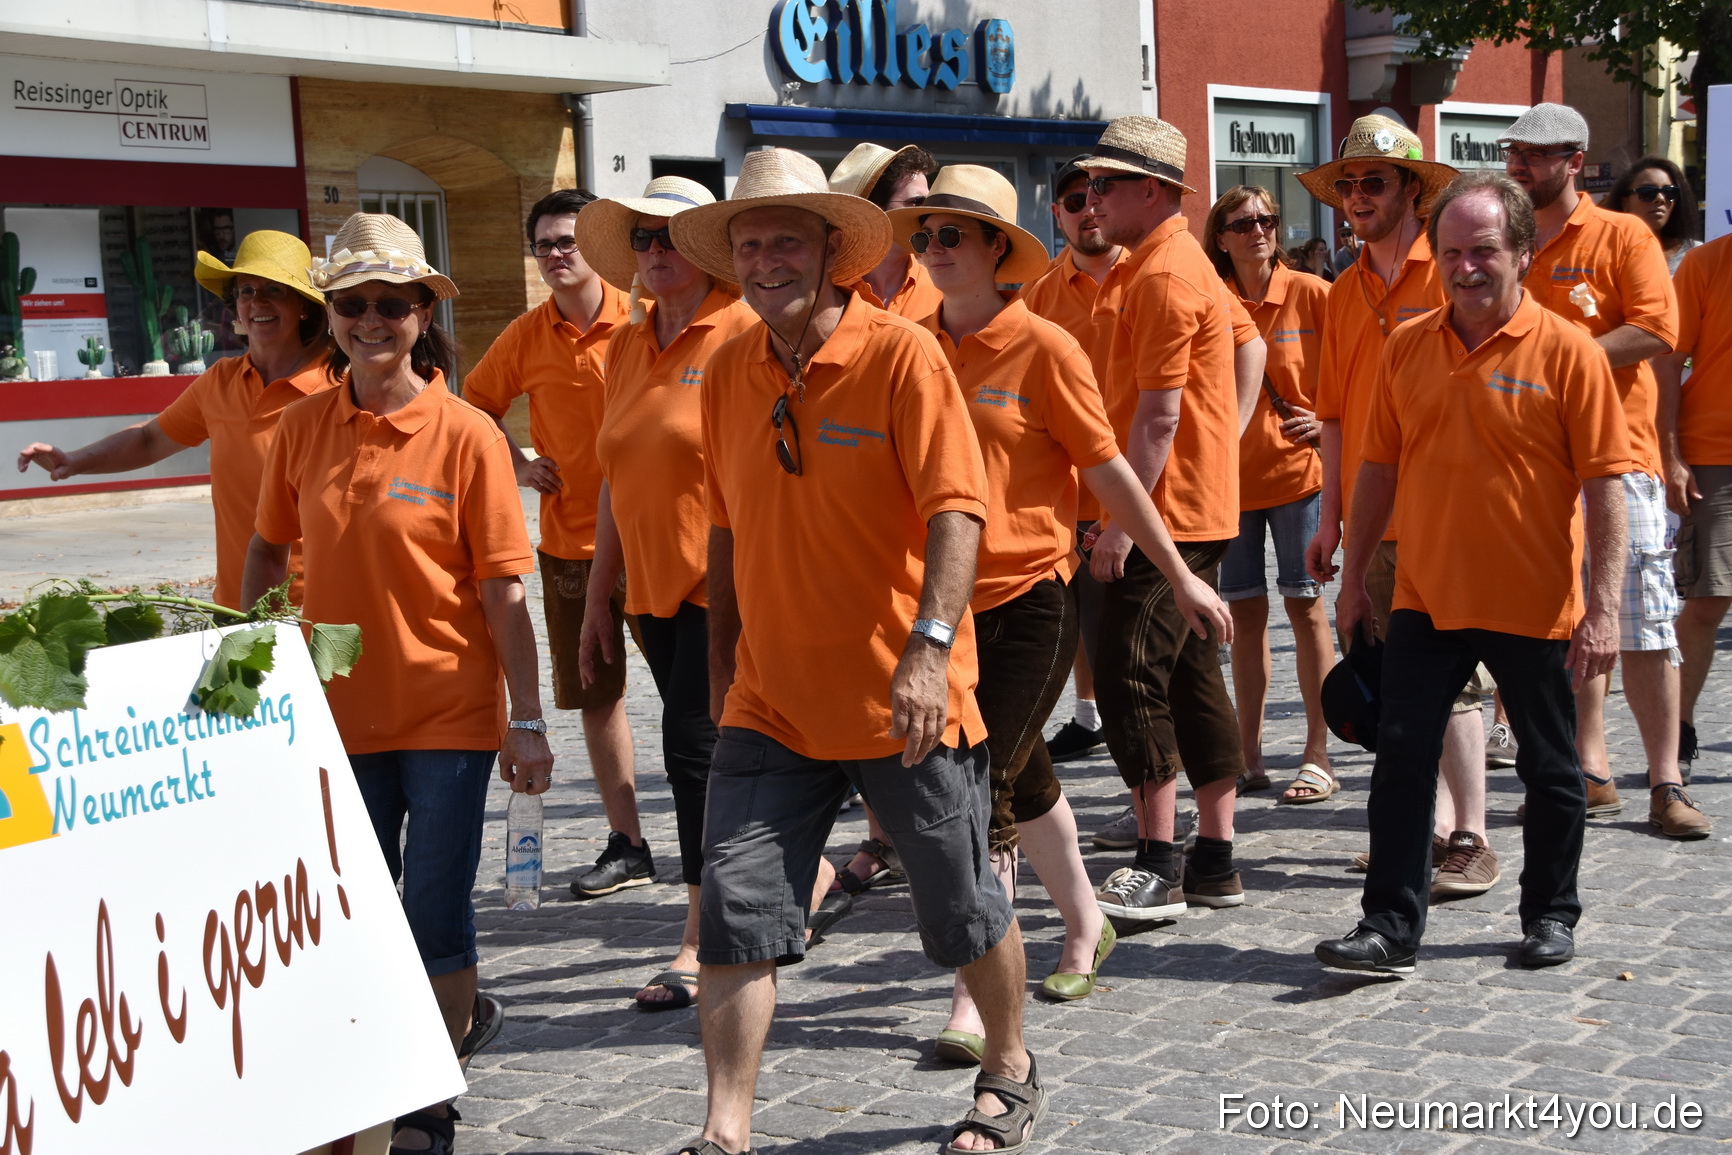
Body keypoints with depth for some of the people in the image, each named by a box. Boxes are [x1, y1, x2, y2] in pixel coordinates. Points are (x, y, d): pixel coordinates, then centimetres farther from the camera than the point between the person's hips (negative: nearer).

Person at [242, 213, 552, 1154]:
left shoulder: (467, 436, -10)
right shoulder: (303, 427, 0)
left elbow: (503, 591, -9)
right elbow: (267, 550, 14)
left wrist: (528, 721, -9)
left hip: (449, 709, -4)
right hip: (339, 709, 4)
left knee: (435, 908, 3)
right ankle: (458, 1017, 37)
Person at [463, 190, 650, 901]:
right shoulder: (527, 336, 4)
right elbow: (478, 403, 19)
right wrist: (517, 465, 6)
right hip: (569, 539, 4)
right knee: (594, 696, 9)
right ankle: (626, 846, 19)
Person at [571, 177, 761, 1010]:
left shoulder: (745, 334, -8)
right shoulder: (625, 348, 13)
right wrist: (598, 600, 16)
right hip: (655, 591, 7)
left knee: (693, 748, -9)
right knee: (711, 756, 11)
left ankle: (702, 943, 1)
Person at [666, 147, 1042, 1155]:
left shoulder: (902, 353, -11)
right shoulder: (730, 371, 5)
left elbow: (955, 512, -18)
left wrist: (929, 647, -29)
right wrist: (724, 668, 17)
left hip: (903, 700, -4)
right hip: (772, 703, 4)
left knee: (964, 905, 11)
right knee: (736, 911, -2)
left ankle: (1012, 1072, 34)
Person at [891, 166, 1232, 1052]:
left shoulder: (1043, 349, -8)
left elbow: (1109, 472, -3)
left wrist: (1181, 577, 2)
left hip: (1031, 598, -5)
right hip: (948, 602, 5)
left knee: (985, 795, -9)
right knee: (1024, 782, 20)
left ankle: (973, 1002, -2)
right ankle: (1084, 927, 41)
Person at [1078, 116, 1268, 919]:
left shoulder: (1161, 276, -16)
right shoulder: (1186, 263, 16)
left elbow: (1159, 414, -20)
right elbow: (1249, 351, 24)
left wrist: (1122, 520, -20)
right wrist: (1224, 441, 15)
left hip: (1164, 510, -10)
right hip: (1202, 505, 10)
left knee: (1131, 680, -8)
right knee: (1193, 679, 12)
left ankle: (1157, 868, -5)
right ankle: (1216, 857, 18)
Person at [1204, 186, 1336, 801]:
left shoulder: (1310, 294, -2)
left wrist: (1324, 420, -10)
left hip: (1297, 468, -2)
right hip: (1228, 473, 3)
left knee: (1304, 604, -1)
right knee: (1245, 611, 8)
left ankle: (1317, 755, 7)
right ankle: (1248, 754, 17)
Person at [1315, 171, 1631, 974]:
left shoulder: (1566, 351, -9)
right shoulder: (1406, 349, 3)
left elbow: (1604, 484, -10)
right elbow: (1379, 466, 11)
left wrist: (1603, 606, -15)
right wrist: (1354, 576, 11)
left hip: (1535, 605, -3)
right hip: (1426, 598, 3)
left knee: (1549, 769, 11)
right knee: (1401, 755, 0)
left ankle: (1551, 916, 28)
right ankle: (1391, 926, 7)